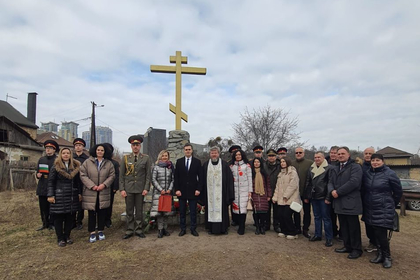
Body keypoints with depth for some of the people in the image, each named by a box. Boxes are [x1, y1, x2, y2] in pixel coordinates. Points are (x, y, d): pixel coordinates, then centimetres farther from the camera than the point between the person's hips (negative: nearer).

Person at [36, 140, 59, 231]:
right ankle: (45, 223, 26)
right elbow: (38, 172, 20)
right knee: (43, 207, 12)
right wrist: (38, 174, -2)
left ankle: (52, 224, 17)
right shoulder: (41, 159, 13)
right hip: (42, 188, 5)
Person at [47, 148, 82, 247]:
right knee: (58, 218, 4)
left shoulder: (75, 166, 7)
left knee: (70, 217, 8)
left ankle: (67, 236, 23)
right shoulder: (56, 167, -1)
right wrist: (50, 195, -8)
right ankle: (60, 238, 17)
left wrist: (79, 193, 7)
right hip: (59, 196, -3)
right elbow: (51, 182, -3)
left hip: (72, 196, 3)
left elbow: (78, 181, 10)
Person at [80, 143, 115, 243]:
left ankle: (101, 231, 22)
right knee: (91, 213, 4)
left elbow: (112, 175, 3)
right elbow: (83, 175, -4)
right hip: (90, 192, -1)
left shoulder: (109, 163, 5)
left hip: (104, 192, 2)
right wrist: (92, 186, -13)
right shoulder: (87, 162, 0)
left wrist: (104, 184, -12)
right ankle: (92, 232, 16)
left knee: (102, 212, 8)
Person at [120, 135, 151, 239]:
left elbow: (148, 175, 0)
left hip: (140, 189, -1)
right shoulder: (126, 158, 4)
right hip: (128, 189, 1)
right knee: (129, 211, 7)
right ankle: (130, 230, 18)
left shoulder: (146, 158, 1)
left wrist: (146, 188, -6)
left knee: (139, 210, 7)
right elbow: (121, 175, 4)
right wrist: (122, 189, -2)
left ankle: (138, 230, 19)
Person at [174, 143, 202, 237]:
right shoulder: (179, 161, 5)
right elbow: (176, 177, 3)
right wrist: (177, 189, -5)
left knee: (193, 211, 6)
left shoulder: (197, 161, 2)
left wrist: (198, 189, -6)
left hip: (193, 190, -1)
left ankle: (193, 229, 18)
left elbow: (200, 177, 1)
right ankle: (183, 229, 20)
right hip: (182, 190, 1)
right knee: (182, 211, 8)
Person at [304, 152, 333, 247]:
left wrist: (328, 198, -17)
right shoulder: (311, 168, 10)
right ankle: (318, 235, 26)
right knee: (317, 217, 15)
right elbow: (308, 183, 14)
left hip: (323, 198, -6)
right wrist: (306, 196, 12)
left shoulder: (328, 168, -8)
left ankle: (329, 238, 12)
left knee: (326, 218, 3)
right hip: (314, 197, 6)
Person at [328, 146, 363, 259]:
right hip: (339, 202, 7)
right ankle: (347, 246, 27)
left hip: (351, 202, -7)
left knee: (353, 227, 2)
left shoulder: (355, 167, -6)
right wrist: (332, 191, -10)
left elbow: (354, 182, -19)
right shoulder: (334, 168, 18)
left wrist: (338, 192, -18)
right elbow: (330, 182, 13)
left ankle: (356, 249, 15)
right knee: (343, 226, 15)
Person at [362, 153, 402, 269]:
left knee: (381, 234, -6)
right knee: (375, 233, 10)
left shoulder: (389, 174, -8)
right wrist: (365, 204, 14)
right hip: (370, 210, 5)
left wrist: (391, 205, 9)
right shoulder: (367, 174, 5)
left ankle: (387, 257, 14)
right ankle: (380, 254, 26)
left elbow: (398, 191, 2)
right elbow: (363, 190, 15)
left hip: (384, 210, -4)